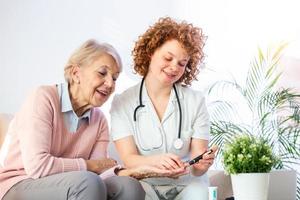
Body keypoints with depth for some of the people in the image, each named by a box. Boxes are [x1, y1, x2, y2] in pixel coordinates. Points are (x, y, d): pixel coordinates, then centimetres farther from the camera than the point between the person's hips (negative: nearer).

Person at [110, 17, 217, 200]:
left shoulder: (196, 101, 0)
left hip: (188, 184, 1)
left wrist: (202, 164, -26)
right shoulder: (123, 102, -1)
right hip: (145, 184, -1)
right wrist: (156, 161, -29)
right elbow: (129, 159, -9)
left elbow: (197, 162, -3)